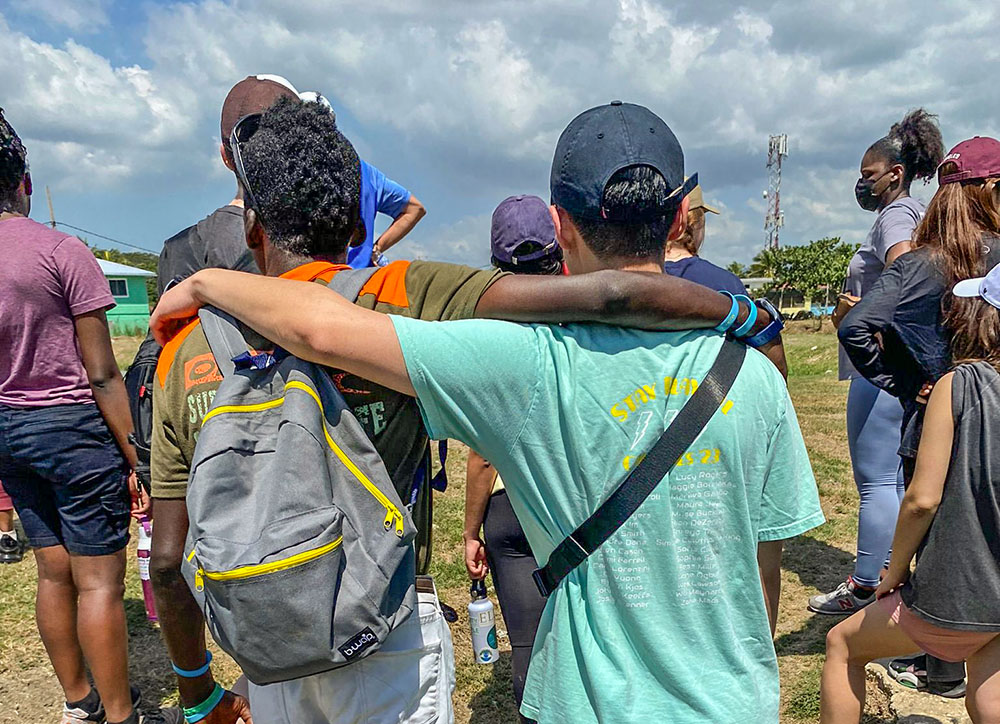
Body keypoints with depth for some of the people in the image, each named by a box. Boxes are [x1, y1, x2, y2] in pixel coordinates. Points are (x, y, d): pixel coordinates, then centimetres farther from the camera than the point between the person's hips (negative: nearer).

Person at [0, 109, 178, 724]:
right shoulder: (63, 252, -13)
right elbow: (102, 375, -16)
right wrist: (136, 458, -10)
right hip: (71, 426, -7)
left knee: (54, 572, 17)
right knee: (99, 582, 2)